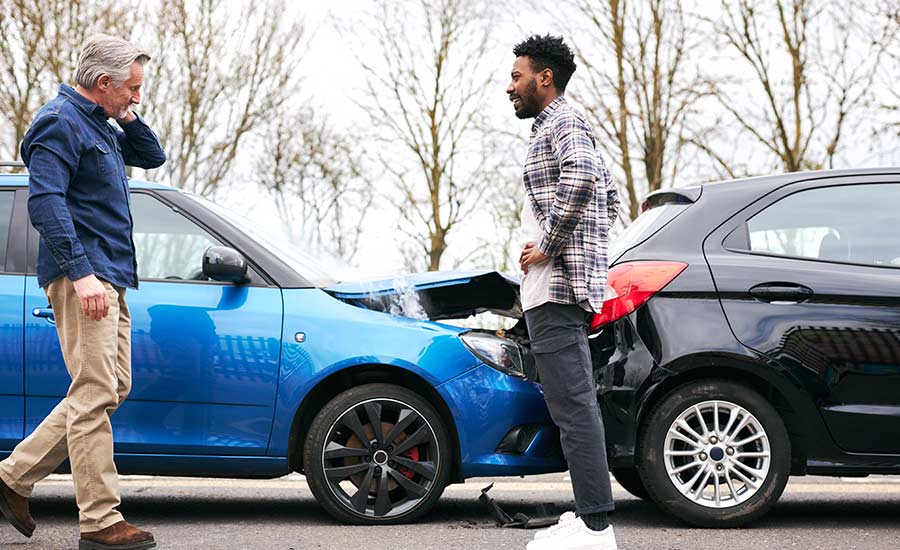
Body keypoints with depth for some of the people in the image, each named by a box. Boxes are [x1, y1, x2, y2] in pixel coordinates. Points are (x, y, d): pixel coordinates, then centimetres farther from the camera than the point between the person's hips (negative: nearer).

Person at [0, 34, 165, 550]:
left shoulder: (99, 126, 20)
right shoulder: (60, 122, -10)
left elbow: (152, 157, 30)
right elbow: (45, 202, -20)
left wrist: (130, 119, 12)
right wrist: (80, 272, -26)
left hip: (110, 279, 10)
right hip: (83, 278, -10)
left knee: (112, 389, 12)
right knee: (95, 393, -10)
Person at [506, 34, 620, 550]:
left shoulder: (562, 122, -7)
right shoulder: (564, 126, 26)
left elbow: (582, 178, -28)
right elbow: (610, 195, 33)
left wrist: (548, 247, -21)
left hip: (555, 289, -11)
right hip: (561, 289, 11)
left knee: (574, 406, -14)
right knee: (575, 404, 12)